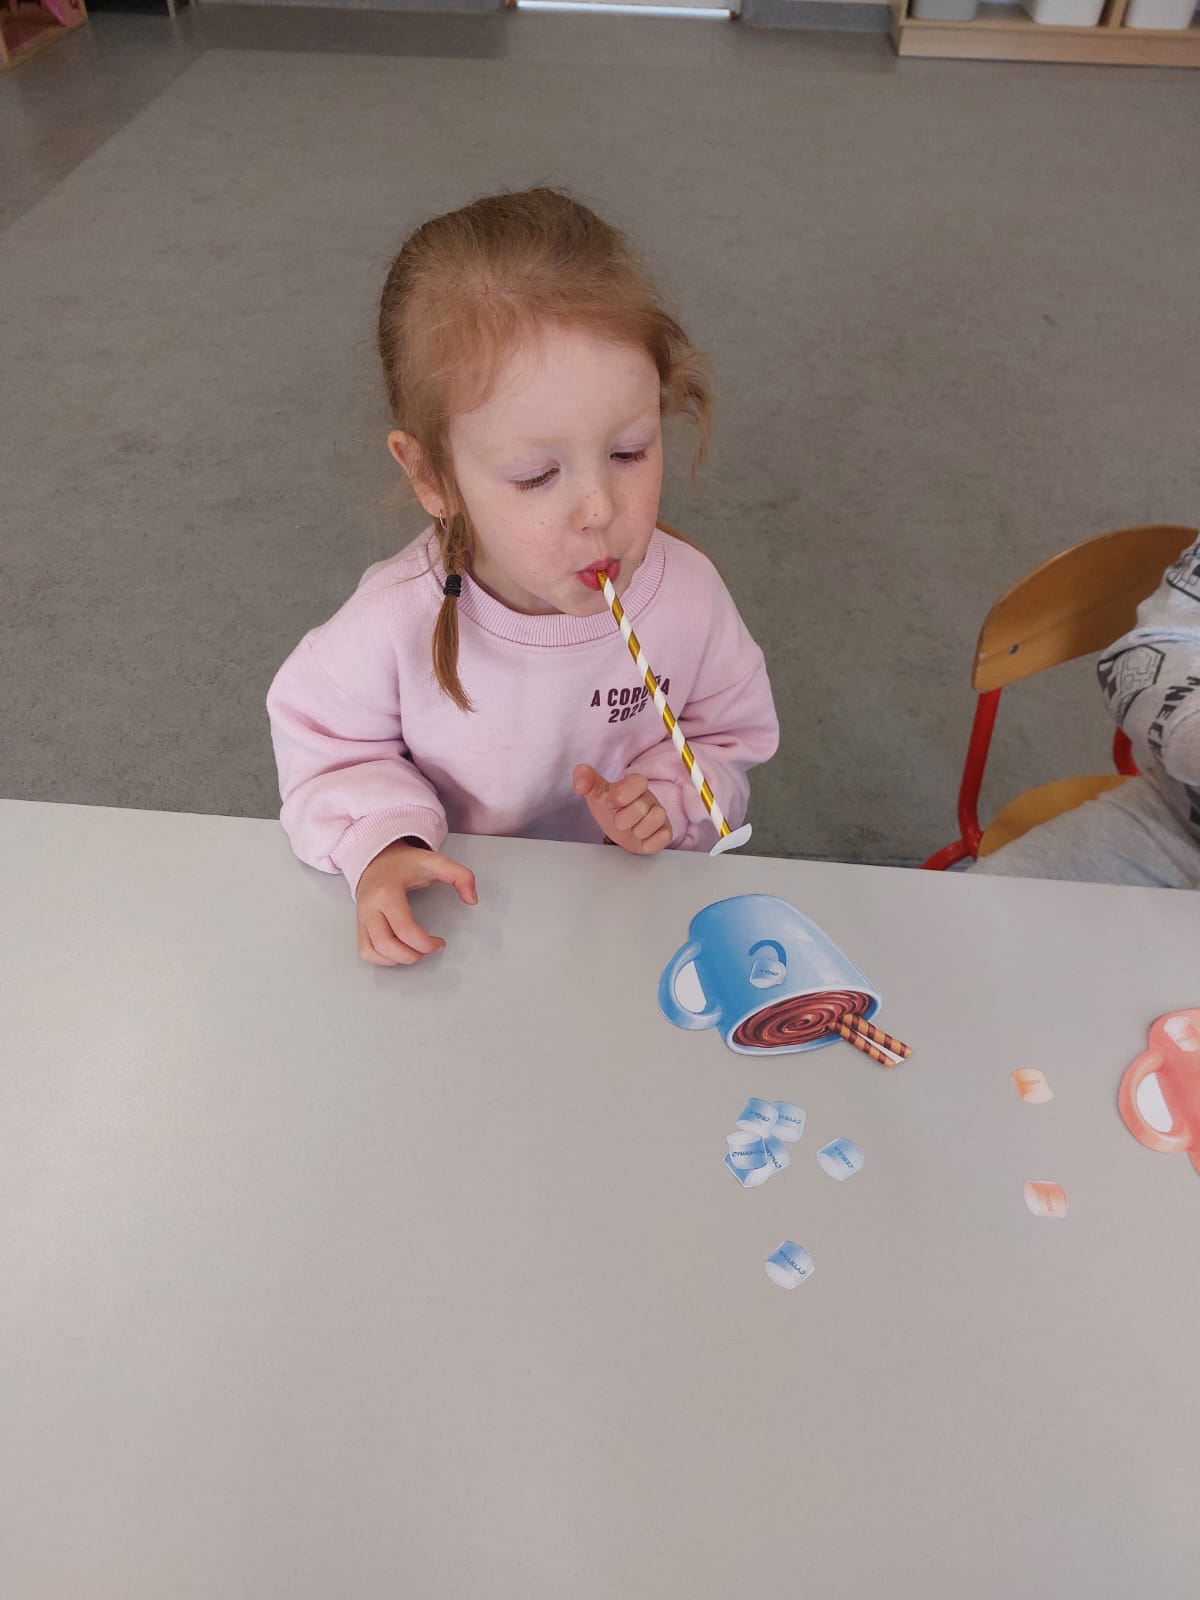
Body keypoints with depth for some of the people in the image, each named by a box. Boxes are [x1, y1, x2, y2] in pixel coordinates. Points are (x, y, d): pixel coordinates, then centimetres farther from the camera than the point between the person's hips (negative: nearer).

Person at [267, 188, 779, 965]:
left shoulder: (688, 594, -20)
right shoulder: (398, 620, -26)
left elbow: (731, 734, -1)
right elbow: (325, 741, -6)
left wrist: (670, 797, -20)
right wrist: (380, 842, -23)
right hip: (458, 911, -1)